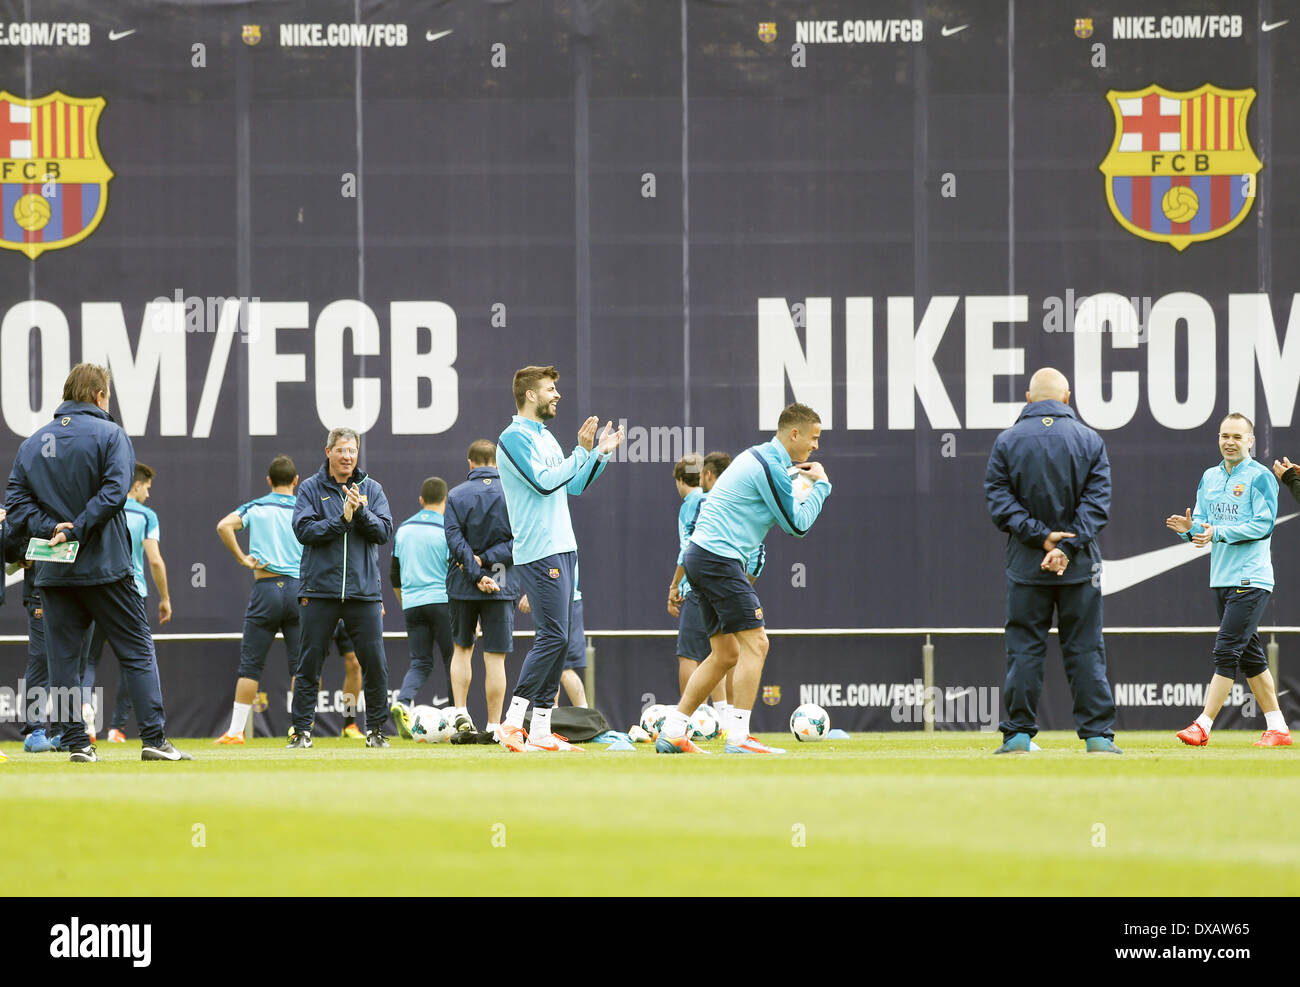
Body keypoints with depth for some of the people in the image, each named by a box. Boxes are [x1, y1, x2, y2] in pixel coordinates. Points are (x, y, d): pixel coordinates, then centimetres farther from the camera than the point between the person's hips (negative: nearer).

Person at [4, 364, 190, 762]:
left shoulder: (32, 444, 11)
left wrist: (51, 528, -6)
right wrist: (76, 531, -15)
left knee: (63, 658, 7)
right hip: (105, 565, -4)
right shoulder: (109, 434, -4)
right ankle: (154, 738, -5)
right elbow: (114, 491, -16)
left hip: (54, 572, 4)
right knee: (137, 653, 1)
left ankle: (75, 741, 2)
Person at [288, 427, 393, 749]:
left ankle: (376, 728, 9)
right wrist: (342, 519, -16)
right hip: (319, 589, -1)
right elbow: (304, 530, -8)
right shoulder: (311, 488, 4)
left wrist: (361, 511, -15)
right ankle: (302, 730, 8)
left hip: (364, 590, 1)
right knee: (310, 663, 1)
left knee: (375, 662, -1)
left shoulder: (372, 489, 9)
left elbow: (384, 532, 0)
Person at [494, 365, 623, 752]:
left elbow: (574, 485, 23)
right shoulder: (515, 437, -9)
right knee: (553, 636, -15)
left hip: (562, 547, 10)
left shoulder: (545, 437, 20)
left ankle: (540, 730, 7)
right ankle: (513, 723, -15)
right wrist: (582, 451, -14)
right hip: (539, 552, -10)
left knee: (556, 640, 7)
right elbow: (544, 482, -19)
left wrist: (599, 453, 13)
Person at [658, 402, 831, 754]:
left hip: (700, 555, 10)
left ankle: (671, 734, 11)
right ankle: (738, 736, -14)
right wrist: (821, 484, 2)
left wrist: (792, 475, 22)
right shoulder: (771, 468, -14)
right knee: (755, 643, -10)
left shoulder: (759, 458, 16)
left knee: (726, 653, 11)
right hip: (720, 559, -10)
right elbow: (797, 524, -9)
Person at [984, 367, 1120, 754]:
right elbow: (1097, 501, -5)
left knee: (1024, 649, 4)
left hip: (1026, 564, 0)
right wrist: (1066, 548, -11)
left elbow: (1000, 503, -5)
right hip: (1080, 567, 0)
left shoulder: (1007, 441, 2)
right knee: (1086, 650, 3)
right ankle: (1097, 734, 0)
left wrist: (1040, 536, -10)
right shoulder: (1090, 441, 3)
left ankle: (1019, 733, 1)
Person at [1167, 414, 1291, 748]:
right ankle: (1277, 728, 15)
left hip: (1251, 580, -8)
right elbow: (1203, 525, 16)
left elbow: (1264, 524, -15)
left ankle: (1203, 726, -17)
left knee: (1227, 650, -13)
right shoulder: (1210, 478, 16)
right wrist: (1189, 528, -8)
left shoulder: (1260, 477, -6)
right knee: (1249, 655, 10)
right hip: (1221, 579, 8)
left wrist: (1218, 532, -22)